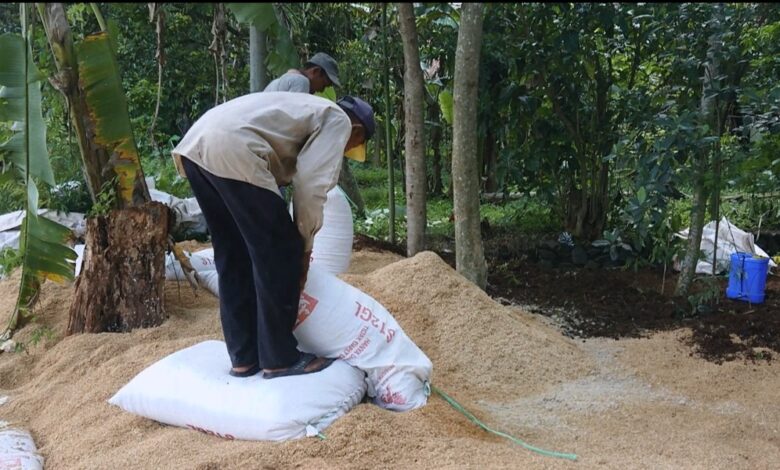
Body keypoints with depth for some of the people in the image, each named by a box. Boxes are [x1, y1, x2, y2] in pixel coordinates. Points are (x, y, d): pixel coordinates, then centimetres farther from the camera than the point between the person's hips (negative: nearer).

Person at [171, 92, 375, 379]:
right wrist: (305, 246, 8)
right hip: (231, 151, -9)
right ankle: (280, 358, 9)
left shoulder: (307, 110, 36)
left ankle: (243, 357, 22)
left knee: (233, 257, 16)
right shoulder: (338, 120, 11)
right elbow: (311, 184, -2)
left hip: (195, 145, 10)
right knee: (278, 254, 1)